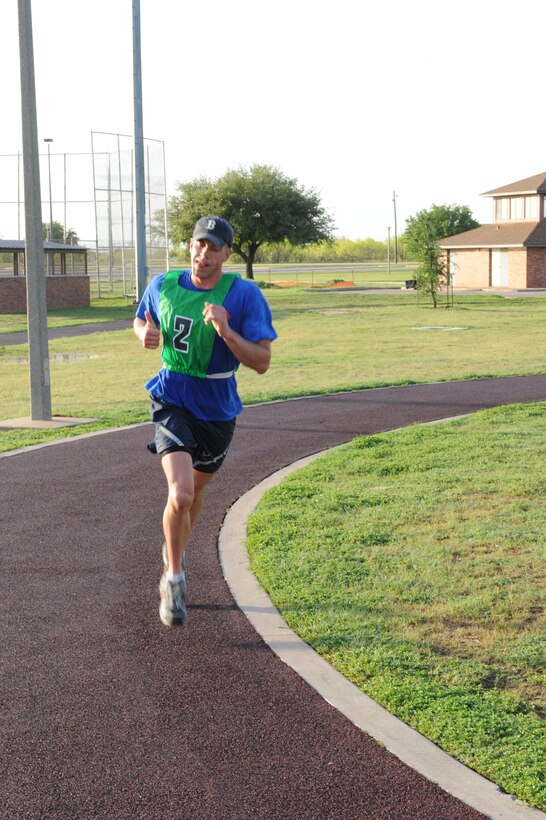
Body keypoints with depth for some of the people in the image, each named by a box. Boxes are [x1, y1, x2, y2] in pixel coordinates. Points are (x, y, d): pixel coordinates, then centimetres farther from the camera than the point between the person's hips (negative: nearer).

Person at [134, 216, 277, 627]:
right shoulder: (163, 285, -5)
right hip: (173, 401, -1)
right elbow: (141, 320, 16)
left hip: (218, 409, 1)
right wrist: (145, 334, -8)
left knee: (197, 489, 22)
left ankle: (176, 553, 52)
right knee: (180, 494, -21)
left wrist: (226, 331, -31)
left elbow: (262, 362, -16)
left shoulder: (245, 294, -13)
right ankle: (174, 579, 0)